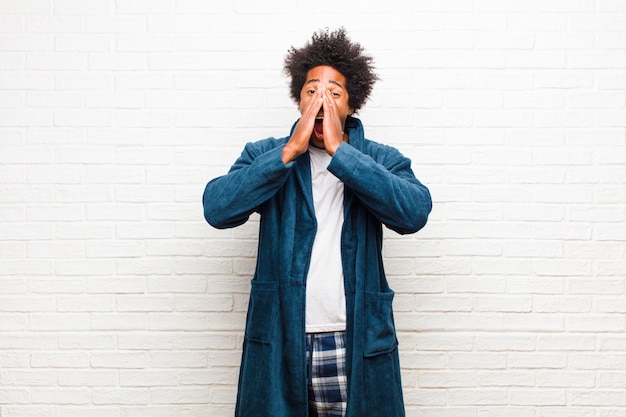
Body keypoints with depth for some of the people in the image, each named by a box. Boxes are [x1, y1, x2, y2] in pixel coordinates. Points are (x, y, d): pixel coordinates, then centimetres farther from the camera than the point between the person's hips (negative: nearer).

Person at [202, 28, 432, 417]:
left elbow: (415, 213, -17)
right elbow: (217, 208, -12)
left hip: (359, 344, 0)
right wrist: (290, 150, -15)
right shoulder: (265, 155, 5)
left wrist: (340, 151, -17)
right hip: (279, 341, 0)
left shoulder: (383, 160, 3)